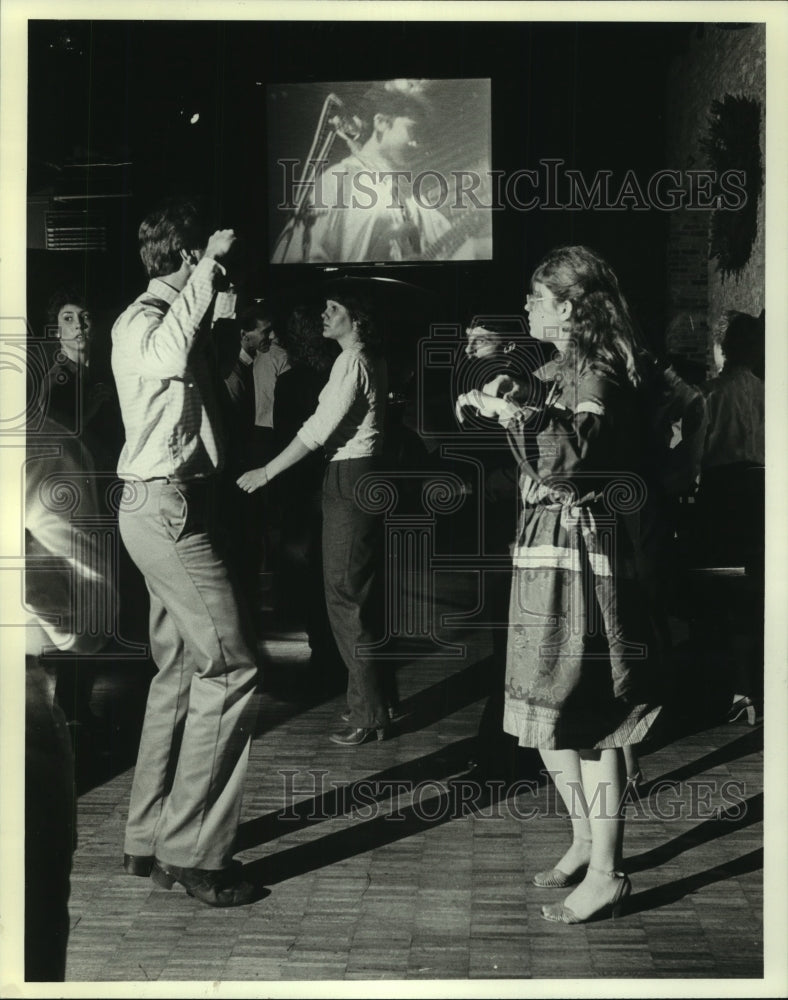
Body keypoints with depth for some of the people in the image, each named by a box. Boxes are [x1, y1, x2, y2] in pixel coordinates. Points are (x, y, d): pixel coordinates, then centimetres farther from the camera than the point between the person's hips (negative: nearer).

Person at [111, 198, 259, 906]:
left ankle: (151, 839, 21)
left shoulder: (180, 317, 18)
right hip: (165, 505, -11)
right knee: (231, 666, -12)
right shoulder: (141, 322, -11)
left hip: (176, 507, 11)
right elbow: (168, 357, -36)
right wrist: (210, 268, -27)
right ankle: (191, 852, -7)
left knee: (182, 671, 13)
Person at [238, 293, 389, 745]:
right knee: (364, 594, 15)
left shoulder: (352, 361, -14)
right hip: (363, 474, 10)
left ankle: (368, 715, -2)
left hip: (349, 479, -10)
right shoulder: (373, 360, 15)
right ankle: (371, 701, 24)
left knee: (345, 595, -7)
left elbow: (319, 430, -19)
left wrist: (266, 472, -16)